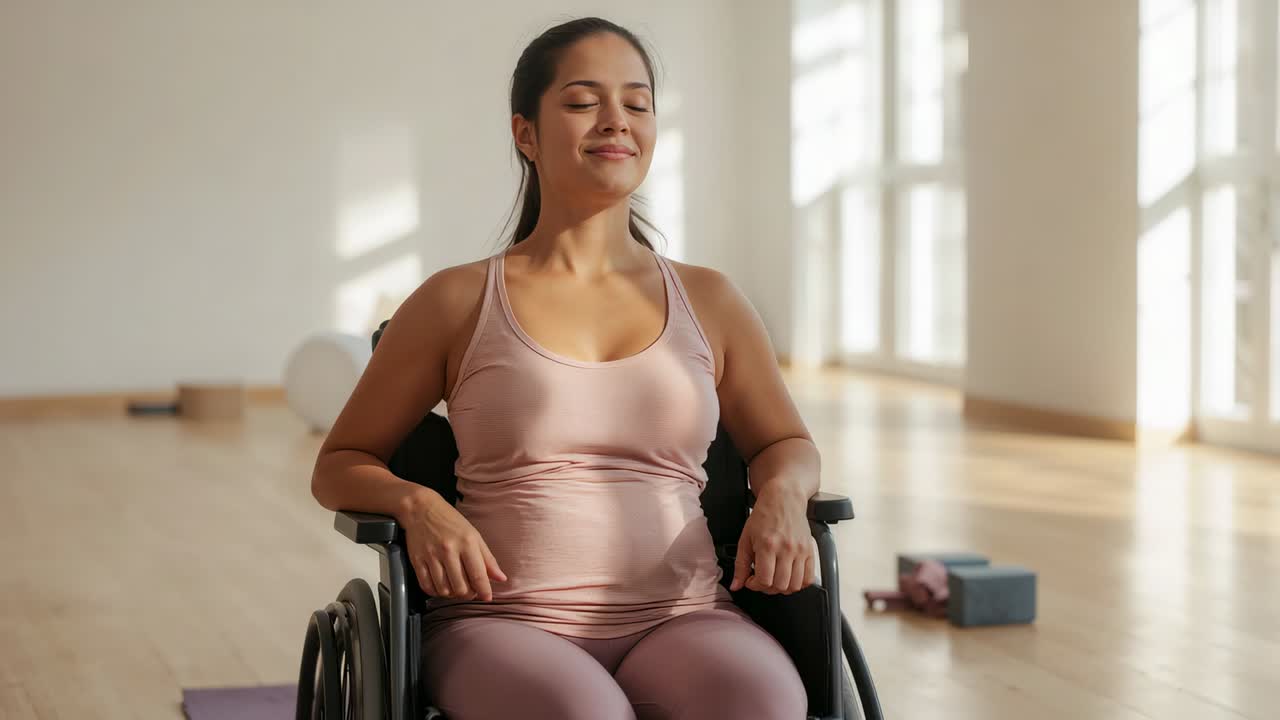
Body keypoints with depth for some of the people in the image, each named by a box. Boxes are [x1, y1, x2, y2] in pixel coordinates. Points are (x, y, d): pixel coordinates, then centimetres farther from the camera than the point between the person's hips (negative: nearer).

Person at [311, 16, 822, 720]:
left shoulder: (708, 301, 15)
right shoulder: (457, 302, 9)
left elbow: (786, 443, 26)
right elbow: (338, 465, 16)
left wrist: (782, 494, 1)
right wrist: (416, 504, -8)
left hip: (682, 619, 2)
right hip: (504, 627, -2)